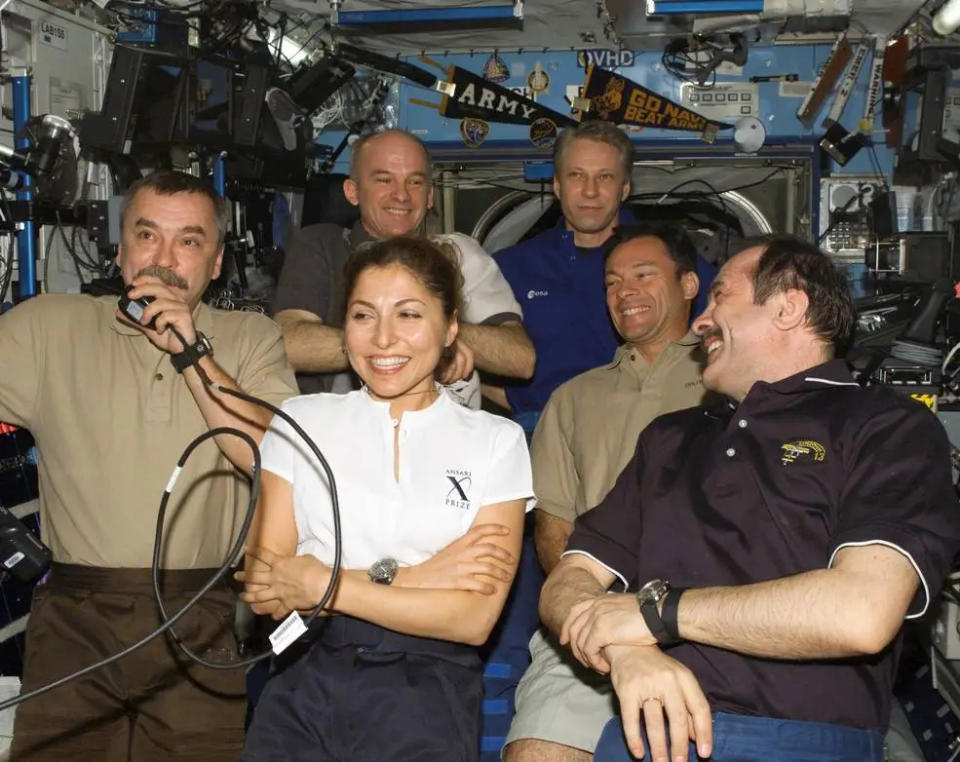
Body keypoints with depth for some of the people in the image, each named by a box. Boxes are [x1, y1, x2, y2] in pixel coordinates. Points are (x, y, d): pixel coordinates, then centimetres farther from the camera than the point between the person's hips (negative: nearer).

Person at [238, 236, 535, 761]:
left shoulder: (496, 441, 5)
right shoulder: (302, 420, 9)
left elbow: (474, 619, -4)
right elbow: (261, 589, 1)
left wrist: (325, 585, -6)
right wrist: (403, 575, -7)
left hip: (429, 683, -1)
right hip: (310, 676, 1)